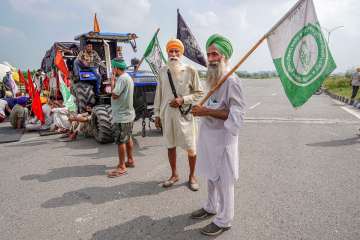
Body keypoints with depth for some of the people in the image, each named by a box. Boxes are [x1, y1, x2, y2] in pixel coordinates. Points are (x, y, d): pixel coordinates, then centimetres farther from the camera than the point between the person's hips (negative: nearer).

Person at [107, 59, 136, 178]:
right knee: (128, 138, 18)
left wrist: (112, 80, -12)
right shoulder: (127, 77, 13)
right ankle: (130, 160, 30)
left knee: (120, 141, -3)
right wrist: (115, 81, 9)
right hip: (128, 114, 10)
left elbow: (114, 95, -23)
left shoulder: (122, 79, -19)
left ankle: (122, 167, 5)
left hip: (121, 116, -10)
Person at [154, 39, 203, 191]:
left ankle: (192, 176, 27)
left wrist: (183, 100, -16)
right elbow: (158, 94, 10)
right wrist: (157, 114, 9)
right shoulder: (163, 71, 5)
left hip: (185, 115, -3)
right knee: (170, 146, 15)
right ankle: (174, 175, 34)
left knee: (190, 148, 5)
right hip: (167, 115, 4)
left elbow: (199, 93, -2)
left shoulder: (190, 71, -6)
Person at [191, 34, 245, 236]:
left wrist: (207, 111, -25)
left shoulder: (231, 80, -16)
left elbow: (236, 114, -21)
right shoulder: (212, 79, 11)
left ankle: (224, 221, 22)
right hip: (208, 134, 8)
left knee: (223, 179, 4)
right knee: (211, 175, 20)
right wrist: (201, 110, 7)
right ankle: (211, 207, 40)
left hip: (222, 136, -8)